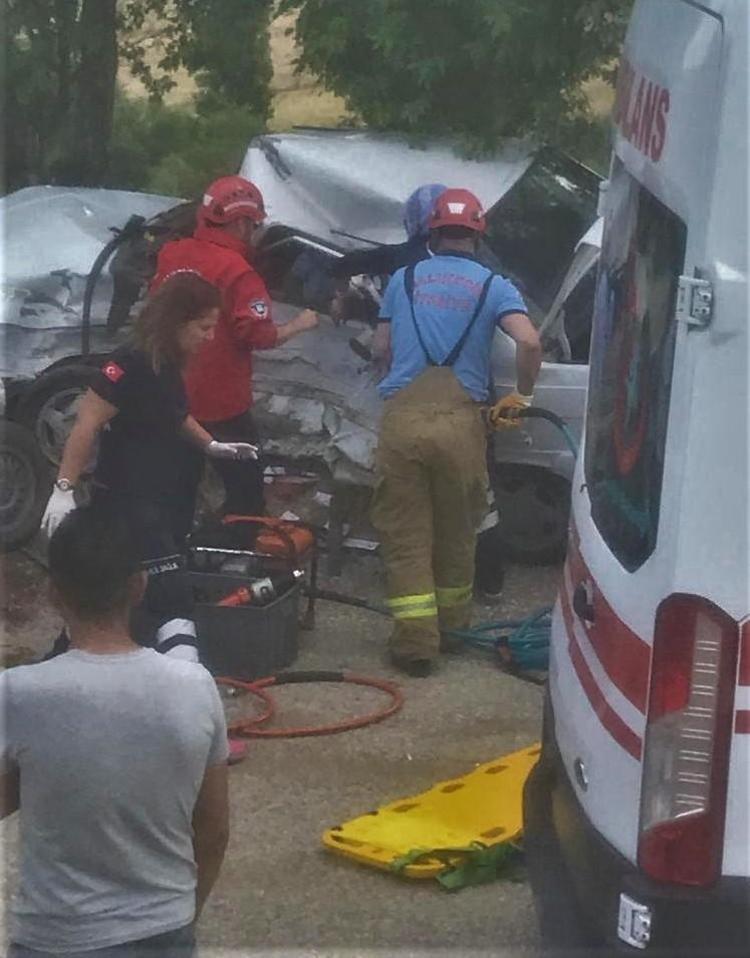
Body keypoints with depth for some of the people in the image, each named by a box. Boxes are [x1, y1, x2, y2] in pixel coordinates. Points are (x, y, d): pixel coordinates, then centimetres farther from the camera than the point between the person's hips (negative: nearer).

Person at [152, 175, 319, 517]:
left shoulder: (171, 254, 2)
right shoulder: (236, 271, -19)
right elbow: (260, 336, -21)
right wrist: (300, 324, -6)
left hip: (173, 395, 7)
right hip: (220, 403, -7)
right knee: (246, 489, 4)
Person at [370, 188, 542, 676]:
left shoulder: (404, 280, 12)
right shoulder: (493, 286, 6)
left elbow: (381, 347, 17)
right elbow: (529, 342, -9)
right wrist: (523, 395, 6)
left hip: (402, 416, 0)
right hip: (459, 419, 0)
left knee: (405, 533, 6)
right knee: (456, 531, 17)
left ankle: (415, 641, 2)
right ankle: (453, 623, 31)